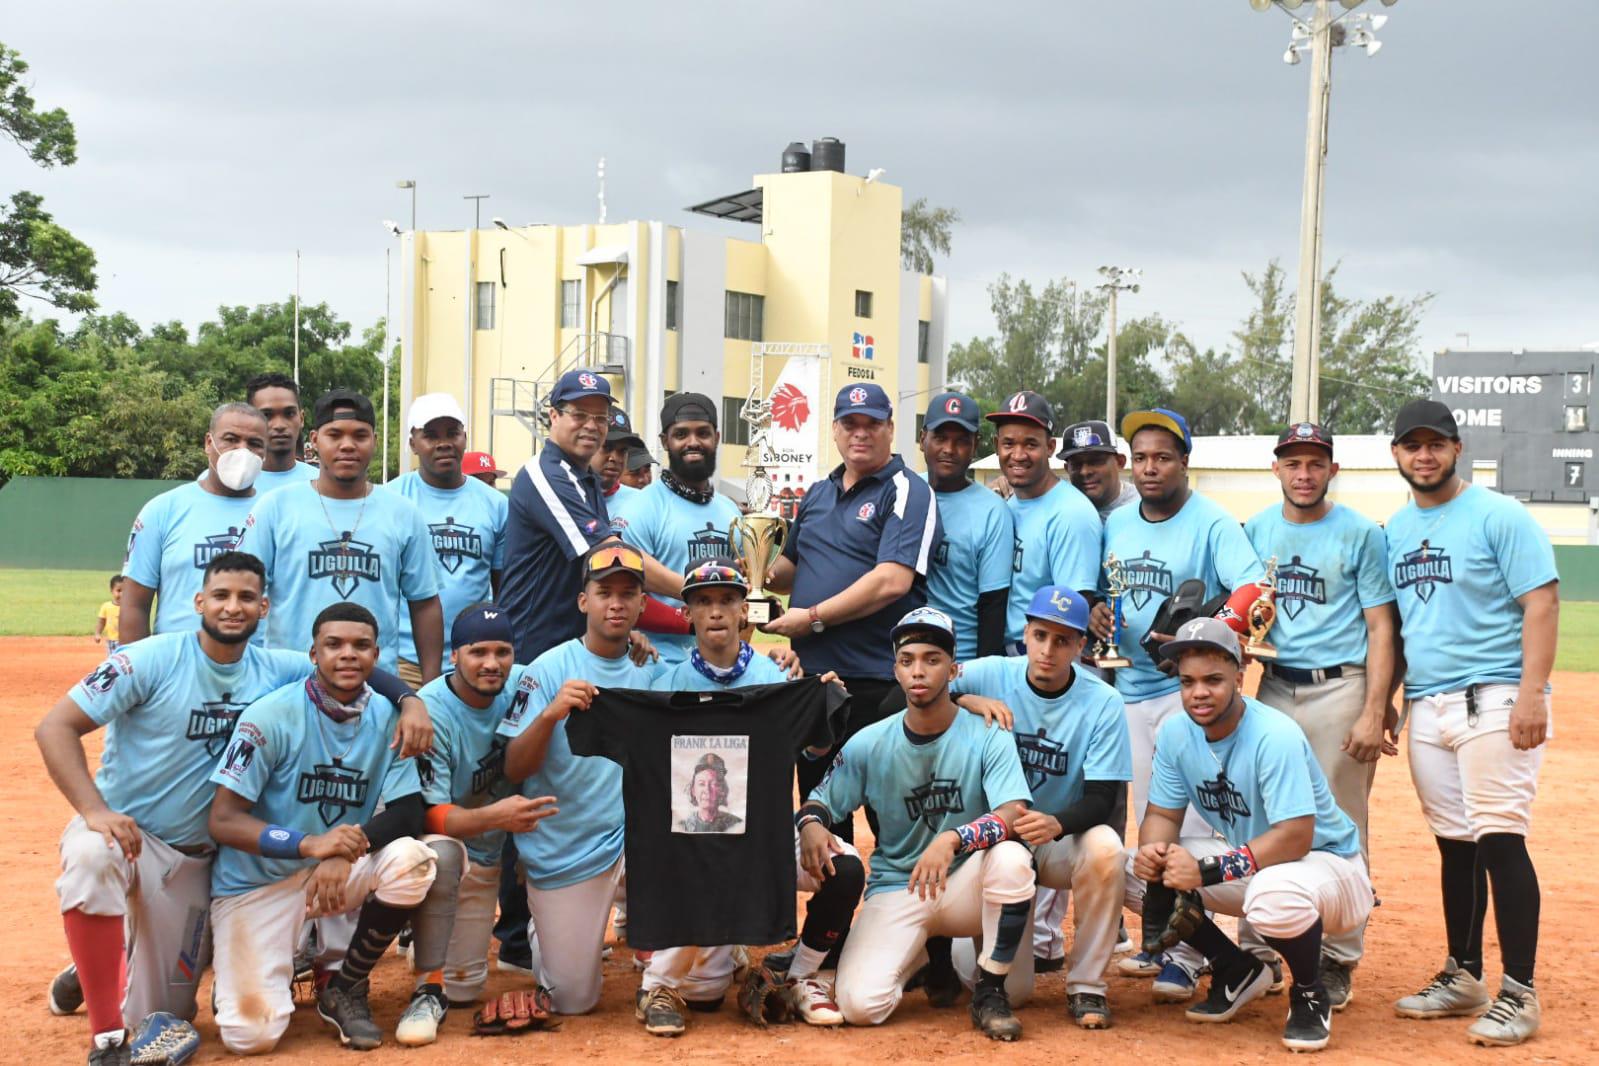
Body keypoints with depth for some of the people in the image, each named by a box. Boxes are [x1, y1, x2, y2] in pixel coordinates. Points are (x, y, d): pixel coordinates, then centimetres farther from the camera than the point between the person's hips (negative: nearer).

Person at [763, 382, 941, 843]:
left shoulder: (906, 492, -7)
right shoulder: (818, 493, 17)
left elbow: (892, 581, -19)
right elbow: (792, 567, 26)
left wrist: (813, 618, -17)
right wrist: (765, 573, 2)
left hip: (876, 680, -7)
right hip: (811, 672, 8)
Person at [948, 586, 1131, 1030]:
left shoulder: (1103, 704, -11)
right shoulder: (989, 675, -9)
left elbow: (1101, 800, -15)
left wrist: (1057, 823, -36)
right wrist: (965, 700, -28)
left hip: (1060, 843, 0)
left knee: (1104, 847, -34)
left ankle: (1087, 984, -17)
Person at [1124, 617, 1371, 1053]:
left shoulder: (1275, 735, -27)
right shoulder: (1176, 733, -7)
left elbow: (1295, 838, -33)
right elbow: (1162, 814, -1)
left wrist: (1208, 871, -39)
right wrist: (1151, 850, -26)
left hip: (1324, 860, -7)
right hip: (1242, 862, 7)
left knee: (1274, 894, -41)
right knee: (1134, 870, -8)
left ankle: (1310, 996, -6)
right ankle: (1236, 972, 10)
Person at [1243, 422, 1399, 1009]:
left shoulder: (1361, 535, -2)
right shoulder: (1255, 531, 10)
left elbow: (1380, 629, -5)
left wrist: (1374, 714, -12)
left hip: (1339, 690, -4)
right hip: (1274, 689, 4)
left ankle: (1338, 961, 8)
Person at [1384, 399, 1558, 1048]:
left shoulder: (1498, 516, -4)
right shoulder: (1394, 531, 15)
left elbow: (1542, 603, -10)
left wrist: (1531, 693, -19)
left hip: (1494, 701, -6)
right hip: (1426, 706, 6)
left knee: (1500, 838, -10)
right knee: (1455, 845, 12)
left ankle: (1519, 993, -5)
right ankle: (1463, 977, 22)